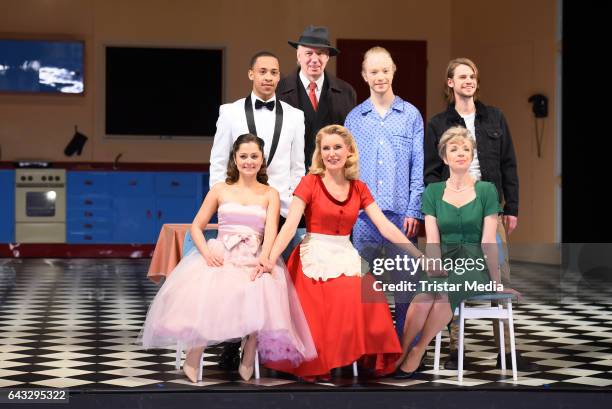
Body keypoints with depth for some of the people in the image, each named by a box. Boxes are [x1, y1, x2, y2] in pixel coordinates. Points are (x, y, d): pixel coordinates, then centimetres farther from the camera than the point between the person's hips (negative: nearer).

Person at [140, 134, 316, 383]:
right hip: (220, 257, 0)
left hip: (254, 259, 0)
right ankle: (192, 359, -20)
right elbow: (196, 227, 13)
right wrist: (206, 252, -9)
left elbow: (271, 231, -1)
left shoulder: (270, 194, 13)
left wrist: (262, 261, -20)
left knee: (260, 292, -35)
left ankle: (249, 359, -18)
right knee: (205, 291, -34)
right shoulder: (220, 190, 15)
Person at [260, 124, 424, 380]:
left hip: (345, 257, 3)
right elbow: (290, 225, -11)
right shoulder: (310, 183, 0)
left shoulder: (359, 189, 11)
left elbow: (386, 227, 5)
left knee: (368, 299, -26)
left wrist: (420, 256, -4)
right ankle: (318, 366, -10)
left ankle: (365, 359, -13)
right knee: (320, 316, -28)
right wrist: (270, 260, -26)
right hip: (314, 260, -3)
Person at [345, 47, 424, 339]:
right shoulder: (354, 118, 9)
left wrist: (414, 211, -6)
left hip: (401, 213, -1)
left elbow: (419, 167, 3)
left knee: (405, 282, 2)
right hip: (363, 215, 1)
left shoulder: (411, 115, 5)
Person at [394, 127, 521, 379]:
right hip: (444, 262, 2)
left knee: (445, 291, -35)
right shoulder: (432, 192, 11)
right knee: (427, 290, -34)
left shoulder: (486, 190, 4)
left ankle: (417, 352, -22)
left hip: (474, 264, -2)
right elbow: (432, 239, 3)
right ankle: (400, 352, -25)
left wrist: (496, 282, -1)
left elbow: (488, 241, -1)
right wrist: (435, 265, -15)